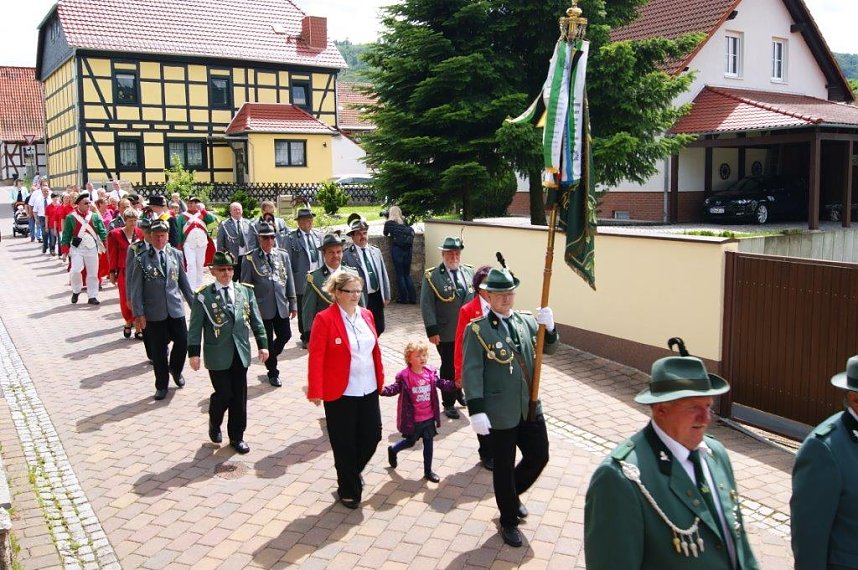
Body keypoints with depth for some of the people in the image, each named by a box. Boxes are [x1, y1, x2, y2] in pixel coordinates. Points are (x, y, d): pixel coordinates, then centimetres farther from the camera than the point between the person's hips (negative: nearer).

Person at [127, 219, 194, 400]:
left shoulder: (176, 254, 4)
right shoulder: (142, 258, -5)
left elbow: (184, 282, 10)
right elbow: (136, 288, -6)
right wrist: (138, 313, -10)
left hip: (175, 308, 2)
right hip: (154, 312, -2)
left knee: (183, 342, 3)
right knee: (158, 351, 6)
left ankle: (175, 369, 34)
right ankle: (161, 385, 23)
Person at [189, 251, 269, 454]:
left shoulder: (245, 292, 6)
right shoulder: (204, 296, -4)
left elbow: (256, 321, 9)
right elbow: (195, 327, -3)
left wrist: (262, 344, 4)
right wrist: (194, 353, -8)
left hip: (240, 353, 3)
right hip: (218, 355, -3)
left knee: (239, 396, 7)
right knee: (224, 394, -2)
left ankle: (236, 436, 21)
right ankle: (214, 425, 29)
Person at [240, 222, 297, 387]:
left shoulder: (283, 255, 6)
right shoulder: (250, 258, -6)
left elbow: (289, 280, 8)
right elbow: (245, 285, -3)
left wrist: (293, 303, 7)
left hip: (281, 306, 3)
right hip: (262, 307, -3)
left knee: (285, 335, 7)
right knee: (268, 340, 6)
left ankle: (270, 357, 38)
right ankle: (273, 373, 23)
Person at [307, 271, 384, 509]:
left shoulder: (366, 315, 6)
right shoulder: (324, 319, -12)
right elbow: (316, 357, -15)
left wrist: (380, 379, 13)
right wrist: (316, 391, -18)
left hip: (368, 390, 6)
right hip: (340, 393, -5)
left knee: (372, 436, 11)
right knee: (344, 443, 7)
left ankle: (352, 472, 39)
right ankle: (348, 490, 28)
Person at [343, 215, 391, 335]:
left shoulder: (376, 251, 10)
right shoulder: (347, 255, -9)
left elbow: (383, 275, 13)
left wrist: (386, 296, 10)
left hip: (377, 297, 6)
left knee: (379, 329, 13)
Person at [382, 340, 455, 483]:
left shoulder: (431, 373, -2)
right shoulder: (404, 376, -17)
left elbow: (441, 383, 9)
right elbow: (395, 388, -17)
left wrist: (455, 384, -3)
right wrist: (383, 390, -36)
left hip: (429, 417, 4)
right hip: (412, 419, -4)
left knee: (428, 443, 12)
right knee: (410, 442, 14)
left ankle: (428, 471, 27)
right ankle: (392, 450, 45)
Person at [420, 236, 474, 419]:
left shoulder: (469, 272, 5)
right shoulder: (432, 276, -8)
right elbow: (426, 305, -10)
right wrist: (432, 330, -15)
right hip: (446, 333, -4)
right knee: (448, 367, 7)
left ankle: (458, 392, 39)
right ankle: (449, 403, 23)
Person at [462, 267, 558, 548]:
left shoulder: (527, 321, 3)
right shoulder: (476, 329, -12)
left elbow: (549, 348, 9)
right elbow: (471, 372, -15)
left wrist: (549, 328, -13)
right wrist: (476, 411, -20)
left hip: (530, 407, 5)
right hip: (500, 412, -5)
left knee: (539, 456, 14)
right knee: (504, 467, 8)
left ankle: (512, 494, 43)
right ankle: (508, 521, 30)